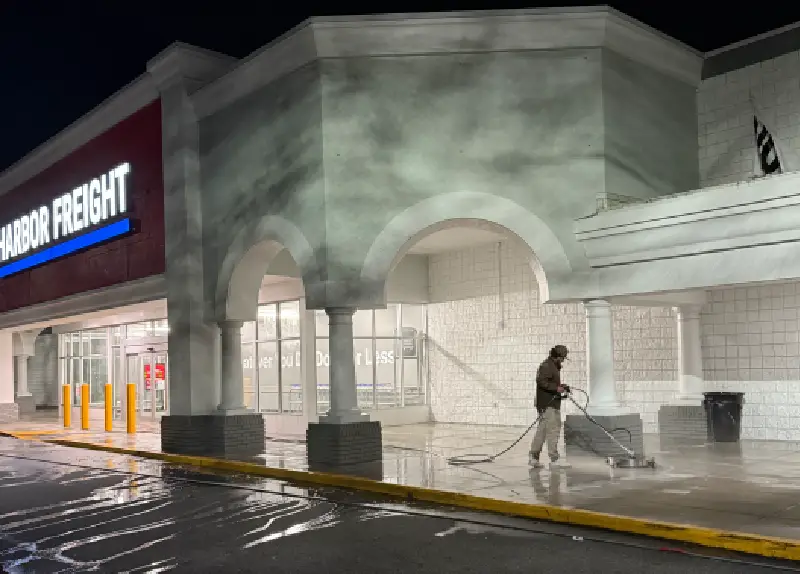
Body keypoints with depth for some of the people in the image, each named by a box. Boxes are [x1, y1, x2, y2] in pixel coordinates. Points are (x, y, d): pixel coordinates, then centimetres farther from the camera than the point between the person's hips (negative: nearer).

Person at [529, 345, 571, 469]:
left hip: (552, 404, 11)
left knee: (542, 430, 12)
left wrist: (560, 386, 12)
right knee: (553, 430, -10)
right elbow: (541, 381, -24)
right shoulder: (547, 366, -13)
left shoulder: (554, 366, 21)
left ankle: (533, 457, 17)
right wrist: (556, 388, -25)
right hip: (548, 404, -11)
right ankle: (554, 460, -8)